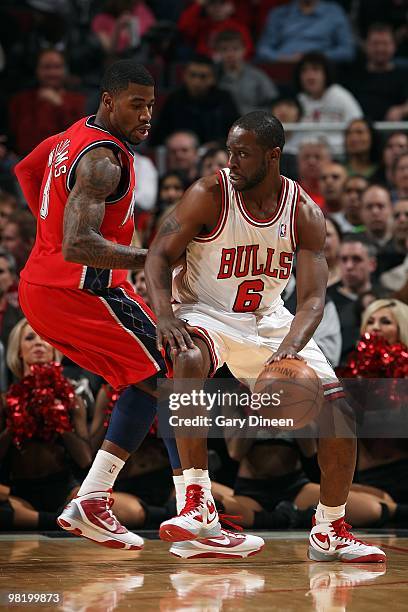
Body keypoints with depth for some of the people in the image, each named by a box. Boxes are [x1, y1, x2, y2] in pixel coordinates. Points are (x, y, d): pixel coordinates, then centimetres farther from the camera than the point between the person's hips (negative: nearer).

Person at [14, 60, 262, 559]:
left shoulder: (76, 135, 12)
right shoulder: (103, 159, -20)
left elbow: (26, 170, 32)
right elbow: (78, 246, -31)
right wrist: (151, 260, -33)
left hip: (40, 287, 10)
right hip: (80, 291, -10)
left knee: (148, 380, 18)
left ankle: (91, 502, 14)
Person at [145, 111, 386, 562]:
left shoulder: (305, 214, -12)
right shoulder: (209, 195, -18)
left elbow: (312, 298, -16)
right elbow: (159, 255, -17)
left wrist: (289, 349, -36)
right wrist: (164, 314, -36)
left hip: (268, 319, 3)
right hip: (206, 313, -3)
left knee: (337, 408, -7)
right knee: (189, 360, -39)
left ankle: (330, 532, 12)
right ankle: (197, 500, -34)